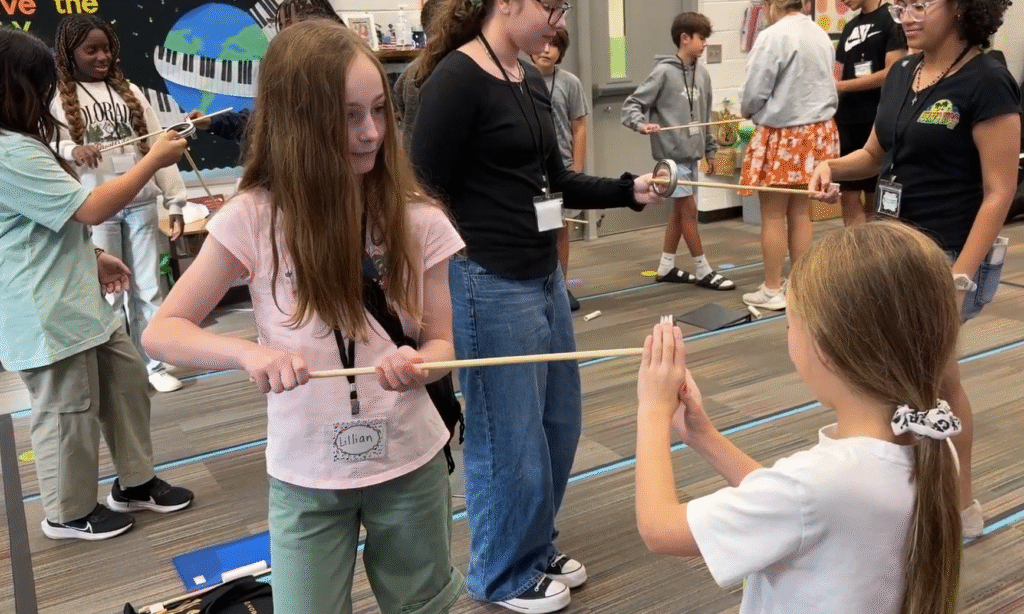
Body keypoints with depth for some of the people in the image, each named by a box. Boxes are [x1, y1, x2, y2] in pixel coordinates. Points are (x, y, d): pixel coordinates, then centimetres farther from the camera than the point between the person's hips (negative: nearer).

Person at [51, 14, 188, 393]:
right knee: (108, 293, 4)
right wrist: (72, 151, -28)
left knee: (148, 289, 8)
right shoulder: (58, 98, 3)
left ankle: (154, 365, 18)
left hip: (141, 203, 3)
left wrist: (175, 202, 3)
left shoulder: (129, 92, 11)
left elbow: (157, 145, 9)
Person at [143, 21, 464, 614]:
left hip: (412, 464, 2)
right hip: (306, 478, -1)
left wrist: (418, 364, -25)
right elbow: (163, 331, -8)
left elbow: (440, 343, -1)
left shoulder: (418, 220, -9)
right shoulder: (254, 219, -14)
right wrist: (248, 351, -27)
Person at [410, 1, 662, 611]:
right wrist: (452, 290, -14)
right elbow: (426, 194, -15)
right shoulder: (456, 79, -15)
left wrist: (631, 189, 4)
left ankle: (536, 547, 40)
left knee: (559, 423, 19)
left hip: (545, 276, 9)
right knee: (509, 438, 6)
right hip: (491, 285, -9)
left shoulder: (531, 79, 10)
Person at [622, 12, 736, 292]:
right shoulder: (664, 72, -11)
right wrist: (642, 124, -29)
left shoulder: (702, 74, 8)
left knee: (680, 210, 13)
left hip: (691, 152, 7)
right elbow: (632, 104, -10)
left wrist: (710, 149, 18)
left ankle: (666, 267, 24)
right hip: (672, 152, -7)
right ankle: (703, 270, 5)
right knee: (689, 208, -4)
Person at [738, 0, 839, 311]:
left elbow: (754, 92, -13)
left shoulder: (773, 36, -16)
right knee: (801, 212, 14)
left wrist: (747, 111, 8)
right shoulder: (821, 35, 7)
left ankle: (773, 291, 9)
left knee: (773, 215, 3)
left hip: (782, 135, -7)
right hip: (817, 130, 7)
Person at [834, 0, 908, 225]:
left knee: (875, 201, 0)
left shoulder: (891, 21, -5)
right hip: (847, 122, 6)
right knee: (849, 198, 5)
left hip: (878, 122, -6)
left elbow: (892, 73, -14)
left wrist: (842, 86, -12)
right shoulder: (850, 27, 16)